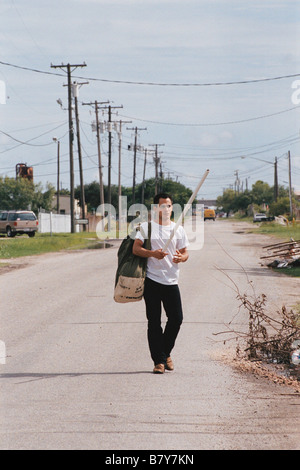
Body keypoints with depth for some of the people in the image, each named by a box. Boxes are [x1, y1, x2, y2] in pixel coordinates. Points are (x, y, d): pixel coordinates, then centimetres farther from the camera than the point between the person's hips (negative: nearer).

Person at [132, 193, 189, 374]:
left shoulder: (178, 229, 11)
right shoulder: (146, 227, 3)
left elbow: (185, 252, 12)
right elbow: (136, 249, -5)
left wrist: (181, 257, -12)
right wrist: (153, 253, -22)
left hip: (172, 281, 3)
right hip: (152, 280, -3)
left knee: (176, 319, 0)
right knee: (154, 322, -1)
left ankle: (166, 352, 23)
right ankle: (159, 360, 4)